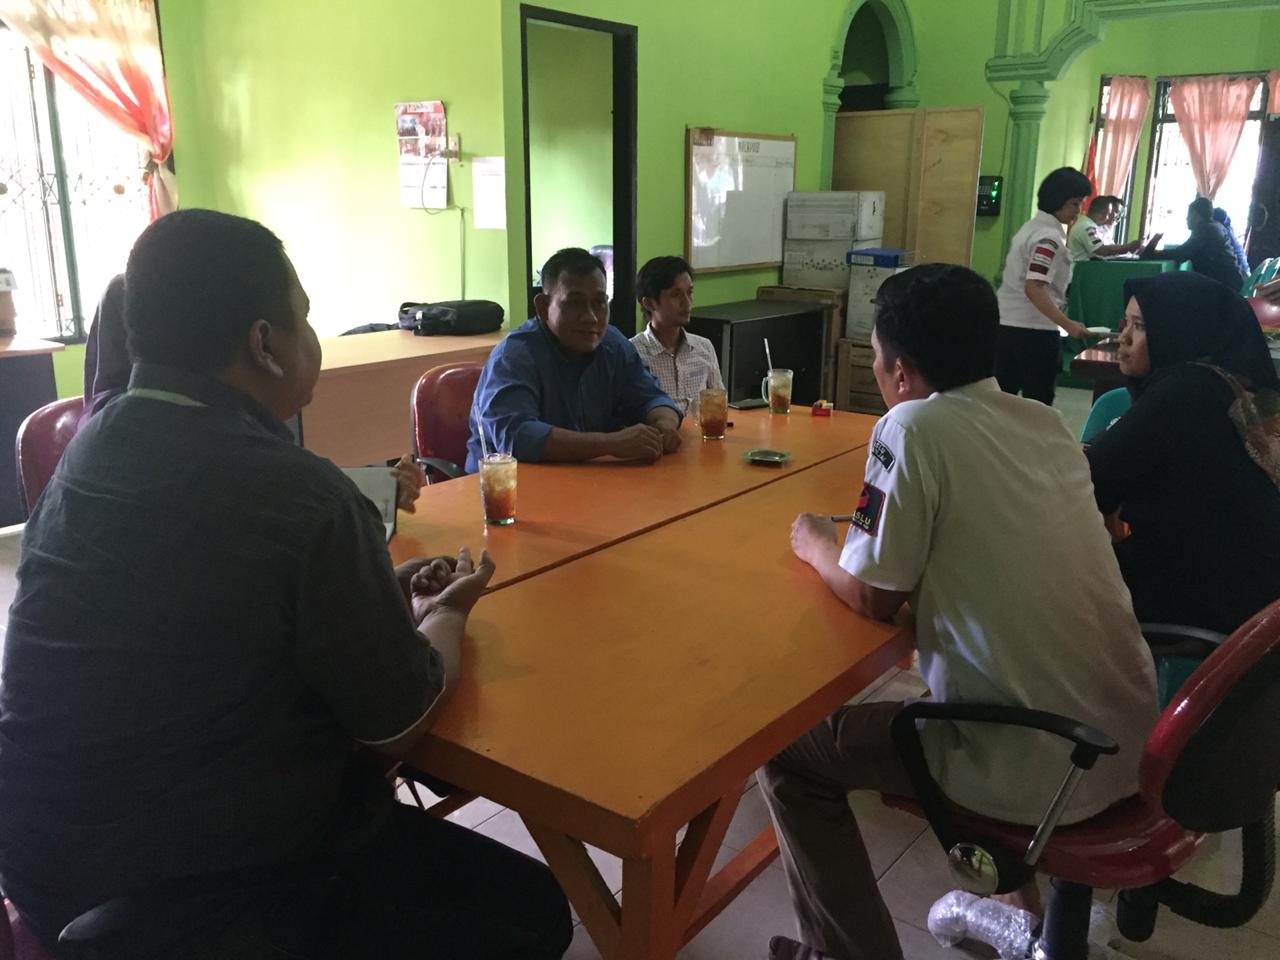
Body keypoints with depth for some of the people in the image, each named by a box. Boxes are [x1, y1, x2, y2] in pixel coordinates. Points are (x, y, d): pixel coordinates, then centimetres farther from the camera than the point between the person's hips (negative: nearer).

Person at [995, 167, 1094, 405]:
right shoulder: (1050, 237, -15)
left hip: (1007, 324, 9)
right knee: (1039, 402, 0)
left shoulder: (1030, 227, 13)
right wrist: (1067, 324, -26)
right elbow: (1033, 289, -23)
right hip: (1034, 329, -9)